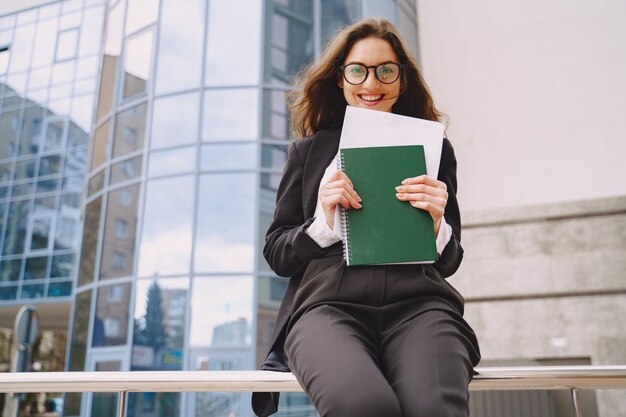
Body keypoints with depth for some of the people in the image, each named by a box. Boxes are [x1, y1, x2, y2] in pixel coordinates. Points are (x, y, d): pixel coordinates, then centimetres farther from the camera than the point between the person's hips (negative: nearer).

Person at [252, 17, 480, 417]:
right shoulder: (308, 150, 19)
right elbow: (277, 254, 15)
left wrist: (438, 225, -4)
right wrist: (324, 224, -5)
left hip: (418, 302, 1)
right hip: (329, 304, 0)